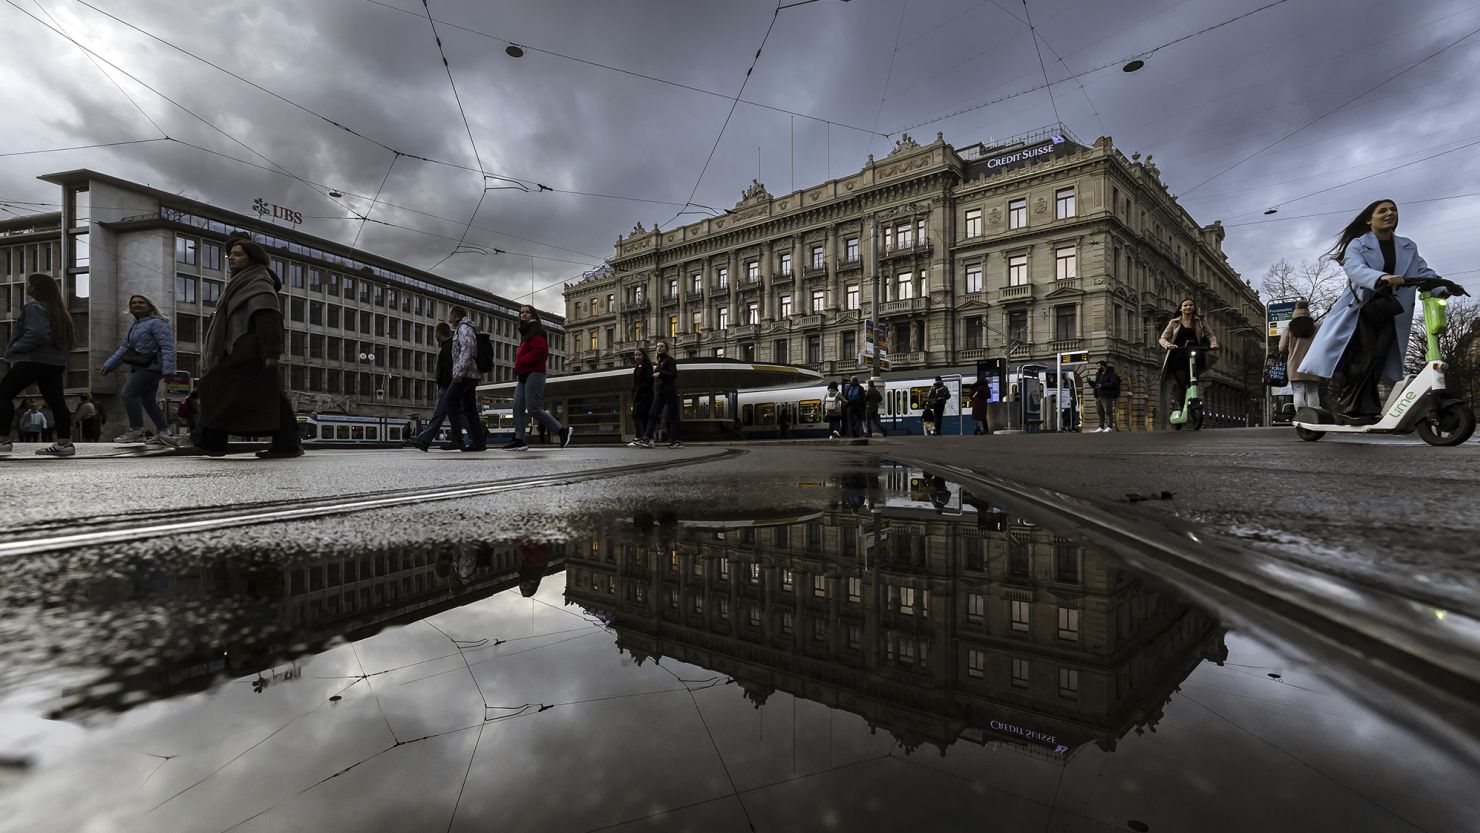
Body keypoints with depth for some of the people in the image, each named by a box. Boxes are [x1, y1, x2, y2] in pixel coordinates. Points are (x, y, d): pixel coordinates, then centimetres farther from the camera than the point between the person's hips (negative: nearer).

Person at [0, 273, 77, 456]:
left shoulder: (34, 306, -8)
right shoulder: (58, 309, 17)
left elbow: (36, 334, -21)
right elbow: (70, 338, 21)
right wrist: (60, 353, 19)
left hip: (33, 360, -8)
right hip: (55, 362, 8)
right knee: (56, 401, 3)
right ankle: (64, 442, -3)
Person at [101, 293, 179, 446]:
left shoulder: (156, 323, -8)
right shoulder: (134, 326, 20)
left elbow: (167, 347, -18)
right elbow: (124, 347, 24)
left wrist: (168, 370, -27)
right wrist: (109, 364, 14)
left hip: (151, 367, -10)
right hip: (140, 368, 10)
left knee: (129, 393, -14)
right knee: (148, 401, 8)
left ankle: (136, 431, -10)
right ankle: (163, 433, 10)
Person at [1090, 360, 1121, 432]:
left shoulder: (1111, 374, -3)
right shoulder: (1098, 374, 21)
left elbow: (1114, 383, -16)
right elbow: (1095, 385, 24)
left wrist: (1102, 386, -21)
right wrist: (1091, 382, 4)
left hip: (1106, 396, -8)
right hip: (1098, 396, 8)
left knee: (1108, 411, -7)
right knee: (1100, 412, 8)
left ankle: (1109, 427, -4)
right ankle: (1101, 427, 14)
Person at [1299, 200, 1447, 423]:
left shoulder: (1409, 247, 18)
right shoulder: (1357, 244, 0)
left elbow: (1423, 272, 10)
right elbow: (1355, 269, -19)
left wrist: (1442, 289, -10)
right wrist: (1382, 278, -39)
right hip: (1360, 310, -4)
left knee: (1378, 358, -9)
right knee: (1365, 356, -17)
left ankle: (1367, 410, -3)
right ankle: (1349, 406, -9)